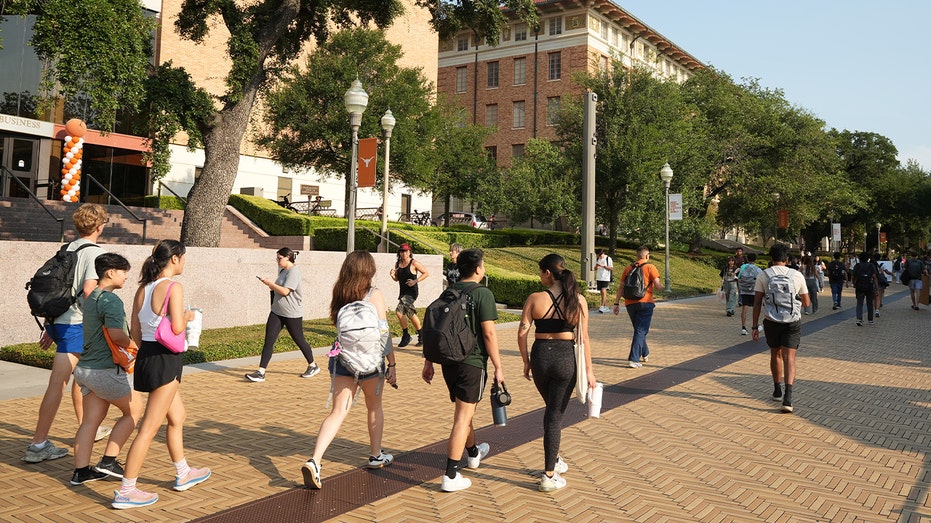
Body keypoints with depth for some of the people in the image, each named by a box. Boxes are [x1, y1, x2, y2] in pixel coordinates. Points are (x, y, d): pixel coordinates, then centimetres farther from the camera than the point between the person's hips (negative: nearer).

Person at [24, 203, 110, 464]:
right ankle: (38, 445, -4)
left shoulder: (67, 249, 12)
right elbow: (89, 289, -23)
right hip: (76, 325, -9)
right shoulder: (93, 252, -11)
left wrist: (50, 326, 21)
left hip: (58, 321, 9)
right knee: (58, 384, -6)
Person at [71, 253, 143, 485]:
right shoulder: (111, 300, -18)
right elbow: (116, 334, -30)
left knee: (90, 420, 11)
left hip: (86, 368, 9)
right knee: (134, 410, 8)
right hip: (106, 371, -9)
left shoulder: (91, 298, 14)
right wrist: (132, 344, -12)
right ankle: (108, 461, 9)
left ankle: (81, 471, 12)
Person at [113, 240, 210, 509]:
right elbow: (177, 328, -22)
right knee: (149, 428, -2)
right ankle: (126, 491, 4)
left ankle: (183, 474, 36)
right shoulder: (173, 287, -15)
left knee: (178, 416, 23)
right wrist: (188, 316, -1)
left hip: (146, 356, 9)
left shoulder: (143, 288, 9)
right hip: (165, 359, -9)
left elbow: (134, 330, 12)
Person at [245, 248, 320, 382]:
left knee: (299, 340, 8)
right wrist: (272, 287, 4)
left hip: (292, 314, -8)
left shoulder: (293, 272, -16)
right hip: (277, 312, 8)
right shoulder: (283, 271, 12)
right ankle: (261, 372, -3)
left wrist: (270, 283, -15)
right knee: (268, 341, -2)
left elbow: (285, 291, -23)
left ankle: (313, 366, 28)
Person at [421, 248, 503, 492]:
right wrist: (498, 367, -9)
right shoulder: (483, 294, -11)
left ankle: (474, 453, 46)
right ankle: (451, 476, -3)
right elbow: (489, 333, -16)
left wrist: (428, 363, 16)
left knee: (463, 410, 24)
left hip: (448, 361, 7)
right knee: (463, 417, -3)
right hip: (472, 362, -7)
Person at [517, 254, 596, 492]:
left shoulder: (535, 299, -6)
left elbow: (522, 334, -6)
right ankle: (549, 475, 8)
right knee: (555, 414, 6)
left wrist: (527, 363, 7)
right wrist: (588, 369, 2)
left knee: (552, 409, 24)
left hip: (540, 356, 1)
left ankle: (555, 460, 36)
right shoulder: (578, 300, -4)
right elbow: (583, 337, -5)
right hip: (565, 358, -1)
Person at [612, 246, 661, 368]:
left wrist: (617, 303, 10)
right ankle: (633, 360, -12)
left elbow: (621, 287, 8)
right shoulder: (650, 267, -2)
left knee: (639, 330, 21)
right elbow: (657, 285, -11)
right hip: (645, 303, -5)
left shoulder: (628, 268, 10)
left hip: (630, 303, 5)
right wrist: (659, 284, 12)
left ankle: (645, 354, 37)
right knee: (641, 331, -3)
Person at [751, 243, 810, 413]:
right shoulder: (797, 275, -2)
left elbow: (757, 303, -6)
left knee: (775, 355, 20)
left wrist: (755, 326, 0)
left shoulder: (762, 276, -4)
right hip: (792, 322, -1)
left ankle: (777, 391, 33)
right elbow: (806, 303, 7)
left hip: (771, 322, 1)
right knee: (789, 358, -3)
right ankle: (788, 397, -19)